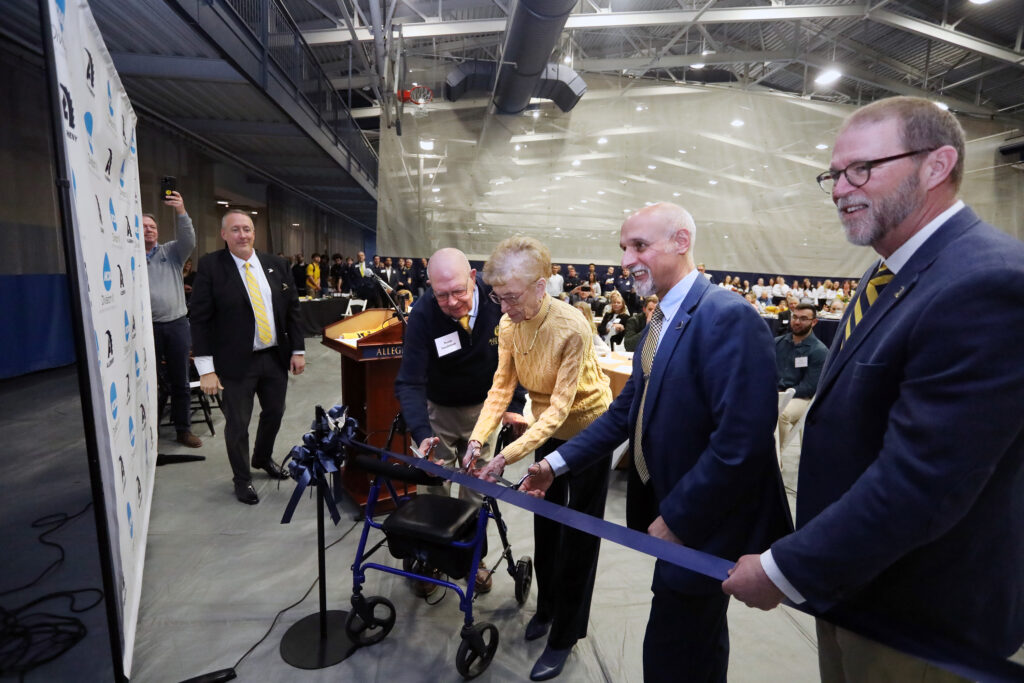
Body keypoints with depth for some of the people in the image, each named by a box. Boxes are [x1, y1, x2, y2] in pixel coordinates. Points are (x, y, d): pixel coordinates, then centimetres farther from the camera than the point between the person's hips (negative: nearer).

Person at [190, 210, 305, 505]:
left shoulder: (276, 264, 3)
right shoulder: (210, 266, -9)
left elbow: (292, 309, 8)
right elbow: (200, 319, -11)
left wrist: (298, 350, 4)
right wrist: (206, 369, -15)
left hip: (276, 357, 4)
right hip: (236, 362, -4)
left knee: (274, 412, 19)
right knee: (237, 424, 8)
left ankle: (263, 458, 46)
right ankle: (242, 479, 31)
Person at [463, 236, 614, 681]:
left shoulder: (572, 328, -32)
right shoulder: (509, 324, -13)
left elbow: (559, 408, -30)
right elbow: (502, 387, -8)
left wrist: (507, 457, -34)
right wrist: (477, 439, -19)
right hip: (548, 429, 6)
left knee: (577, 533, 6)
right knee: (545, 522, 18)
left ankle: (564, 635, 24)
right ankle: (547, 606, 41)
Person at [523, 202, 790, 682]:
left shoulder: (728, 318, -22)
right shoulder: (660, 321, 7)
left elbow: (741, 444, -27)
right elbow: (629, 408, 9)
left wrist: (676, 519, -19)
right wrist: (557, 463, 5)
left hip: (704, 526, -8)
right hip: (669, 508, 8)